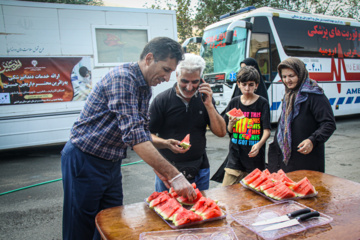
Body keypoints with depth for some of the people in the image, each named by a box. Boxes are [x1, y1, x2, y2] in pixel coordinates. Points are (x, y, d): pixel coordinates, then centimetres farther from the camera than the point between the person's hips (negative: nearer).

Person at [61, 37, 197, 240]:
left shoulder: (145, 87, 6)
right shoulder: (122, 78, -23)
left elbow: (143, 132, 12)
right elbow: (133, 135, -33)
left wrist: (159, 169, 1)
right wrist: (174, 175, -34)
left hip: (112, 163, 8)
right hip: (85, 161, -8)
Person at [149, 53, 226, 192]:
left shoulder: (204, 99, 2)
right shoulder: (161, 100, -9)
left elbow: (221, 132, -3)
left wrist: (209, 105, -14)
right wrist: (166, 143, -28)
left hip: (200, 170, 3)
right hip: (168, 171, -3)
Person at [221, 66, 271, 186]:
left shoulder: (262, 103, -3)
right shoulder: (234, 102, 5)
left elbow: (267, 130, -8)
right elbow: (228, 131, 9)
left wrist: (259, 144, -26)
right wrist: (231, 124, -13)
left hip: (255, 157, -2)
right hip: (235, 155, 2)